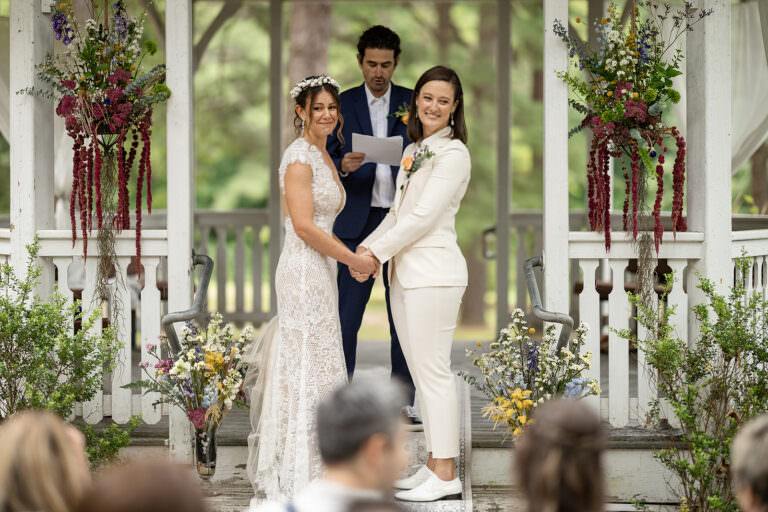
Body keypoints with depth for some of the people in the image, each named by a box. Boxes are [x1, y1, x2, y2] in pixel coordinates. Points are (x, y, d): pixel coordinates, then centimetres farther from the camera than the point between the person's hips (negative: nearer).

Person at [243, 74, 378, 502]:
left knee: (318, 367, 12)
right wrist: (354, 259, -14)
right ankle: (300, 472, -1)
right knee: (308, 368, -6)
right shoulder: (299, 157, -13)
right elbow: (303, 225, -19)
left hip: (320, 272, 10)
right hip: (304, 271, -10)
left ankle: (308, 465, 20)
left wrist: (350, 253, 9)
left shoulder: (324, 157, 16)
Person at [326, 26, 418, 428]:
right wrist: (343, 166, -18)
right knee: (347, 316, -3)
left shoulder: (413, 103, 8)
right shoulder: (343, 104, 6)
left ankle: (402, 403, 10)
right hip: (356, 223, -1)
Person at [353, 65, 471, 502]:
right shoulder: (414, 151, 17)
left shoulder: (453, 153, -10)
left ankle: (446, 475, -4)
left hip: (434, 272, -9)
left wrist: (377, 252, -11)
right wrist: (367, 246, 6)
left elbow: (424, 216, -15)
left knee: (434, 370, -8)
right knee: (420, 371, 11)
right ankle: (435, 464, 17)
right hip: (405, 271, 9)